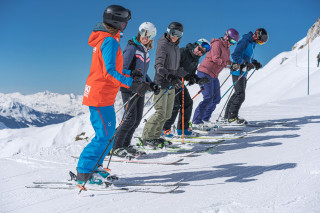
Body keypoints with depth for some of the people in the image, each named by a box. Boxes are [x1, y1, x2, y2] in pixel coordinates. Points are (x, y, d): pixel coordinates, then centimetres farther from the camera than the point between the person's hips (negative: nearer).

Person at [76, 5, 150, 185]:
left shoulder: (104, 39, 17)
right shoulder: (110, 41, -15)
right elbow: (109, 72, -24)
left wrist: (129, 74, 21)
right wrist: (132, 84, -28)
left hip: (103, 96, 10)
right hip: (100, 97, -10)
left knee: (109, 134, 16)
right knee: (105, 136, -8)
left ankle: (93, 167, 26)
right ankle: (84, 173, -1)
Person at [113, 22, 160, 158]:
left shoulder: (145, 51, 16)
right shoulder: (132, 47, -9)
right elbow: (123, 69, -16)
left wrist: (152, 84, 14)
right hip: (129, 88, -8)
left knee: (138, 119, 7)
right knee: (130, 118, -12)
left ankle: (126, 144, 19)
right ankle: (116, 147, -1)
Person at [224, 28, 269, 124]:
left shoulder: (252, 43, 16)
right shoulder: (245, 41, -14)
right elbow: (235, 55, -22)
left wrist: (255, 63, 9)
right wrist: (245, 63, -28)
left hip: (243, 72, 10)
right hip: (238, 72, -10)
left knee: (238, 94, 12)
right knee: (240, 95, -11)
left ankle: (228, 116, 18)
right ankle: (232, 117, -6)